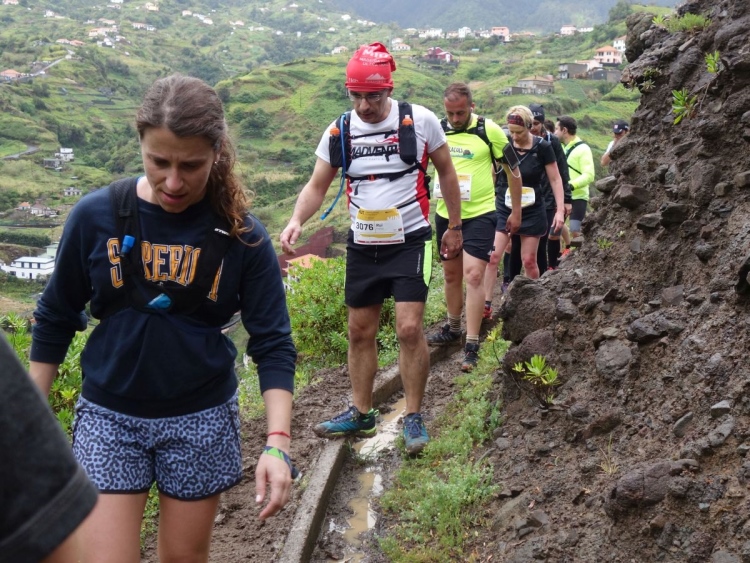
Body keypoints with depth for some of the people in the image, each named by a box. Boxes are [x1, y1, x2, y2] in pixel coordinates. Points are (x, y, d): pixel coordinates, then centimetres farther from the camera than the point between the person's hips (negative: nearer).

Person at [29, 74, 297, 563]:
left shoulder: (243, 237, -11)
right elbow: (56, 320, 2)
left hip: (202, 420, 0)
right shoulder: (96, 216, -9)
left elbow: (273, 344, -9)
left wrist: (278, 443, -20)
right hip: (109, 417, 0)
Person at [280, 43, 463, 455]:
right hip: (362, 246, 4)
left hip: (410, 241, -4)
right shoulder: (339, 131, -1)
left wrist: (454, 227, 6)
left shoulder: (420, 120, -8)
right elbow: (317, 185, 3)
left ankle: (413, 417, 5)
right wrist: (296, 220, -16)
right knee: (360, 332, 11)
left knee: (409, 329, -12)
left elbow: (446, 172, 4)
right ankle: (361, 414, 26)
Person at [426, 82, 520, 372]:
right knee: (451, 274, 17)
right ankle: (453, 328, 36)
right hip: (445, 213, 4)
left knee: (473, 275, -13)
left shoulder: (489, 130, -10)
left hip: (480, 214, -4)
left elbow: (512, 169, 0)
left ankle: (472, 346, -8)